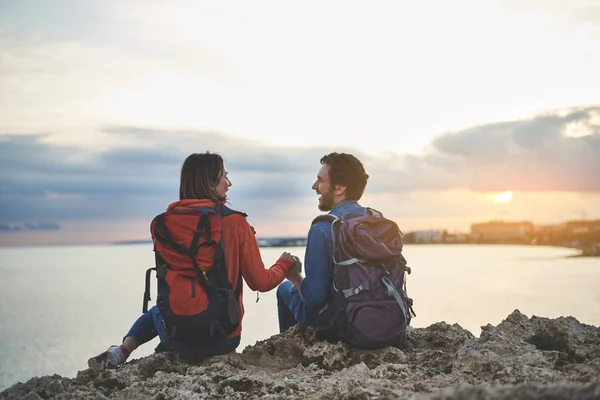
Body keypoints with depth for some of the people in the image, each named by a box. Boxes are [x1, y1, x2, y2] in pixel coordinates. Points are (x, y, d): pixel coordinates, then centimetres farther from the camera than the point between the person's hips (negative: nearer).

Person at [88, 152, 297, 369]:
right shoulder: (235, 222, -12)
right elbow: (260, 282, -8)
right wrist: (284, 263, 12)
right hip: (224, 339, -1)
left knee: (156, 311, 37)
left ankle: (122, 351, 10)